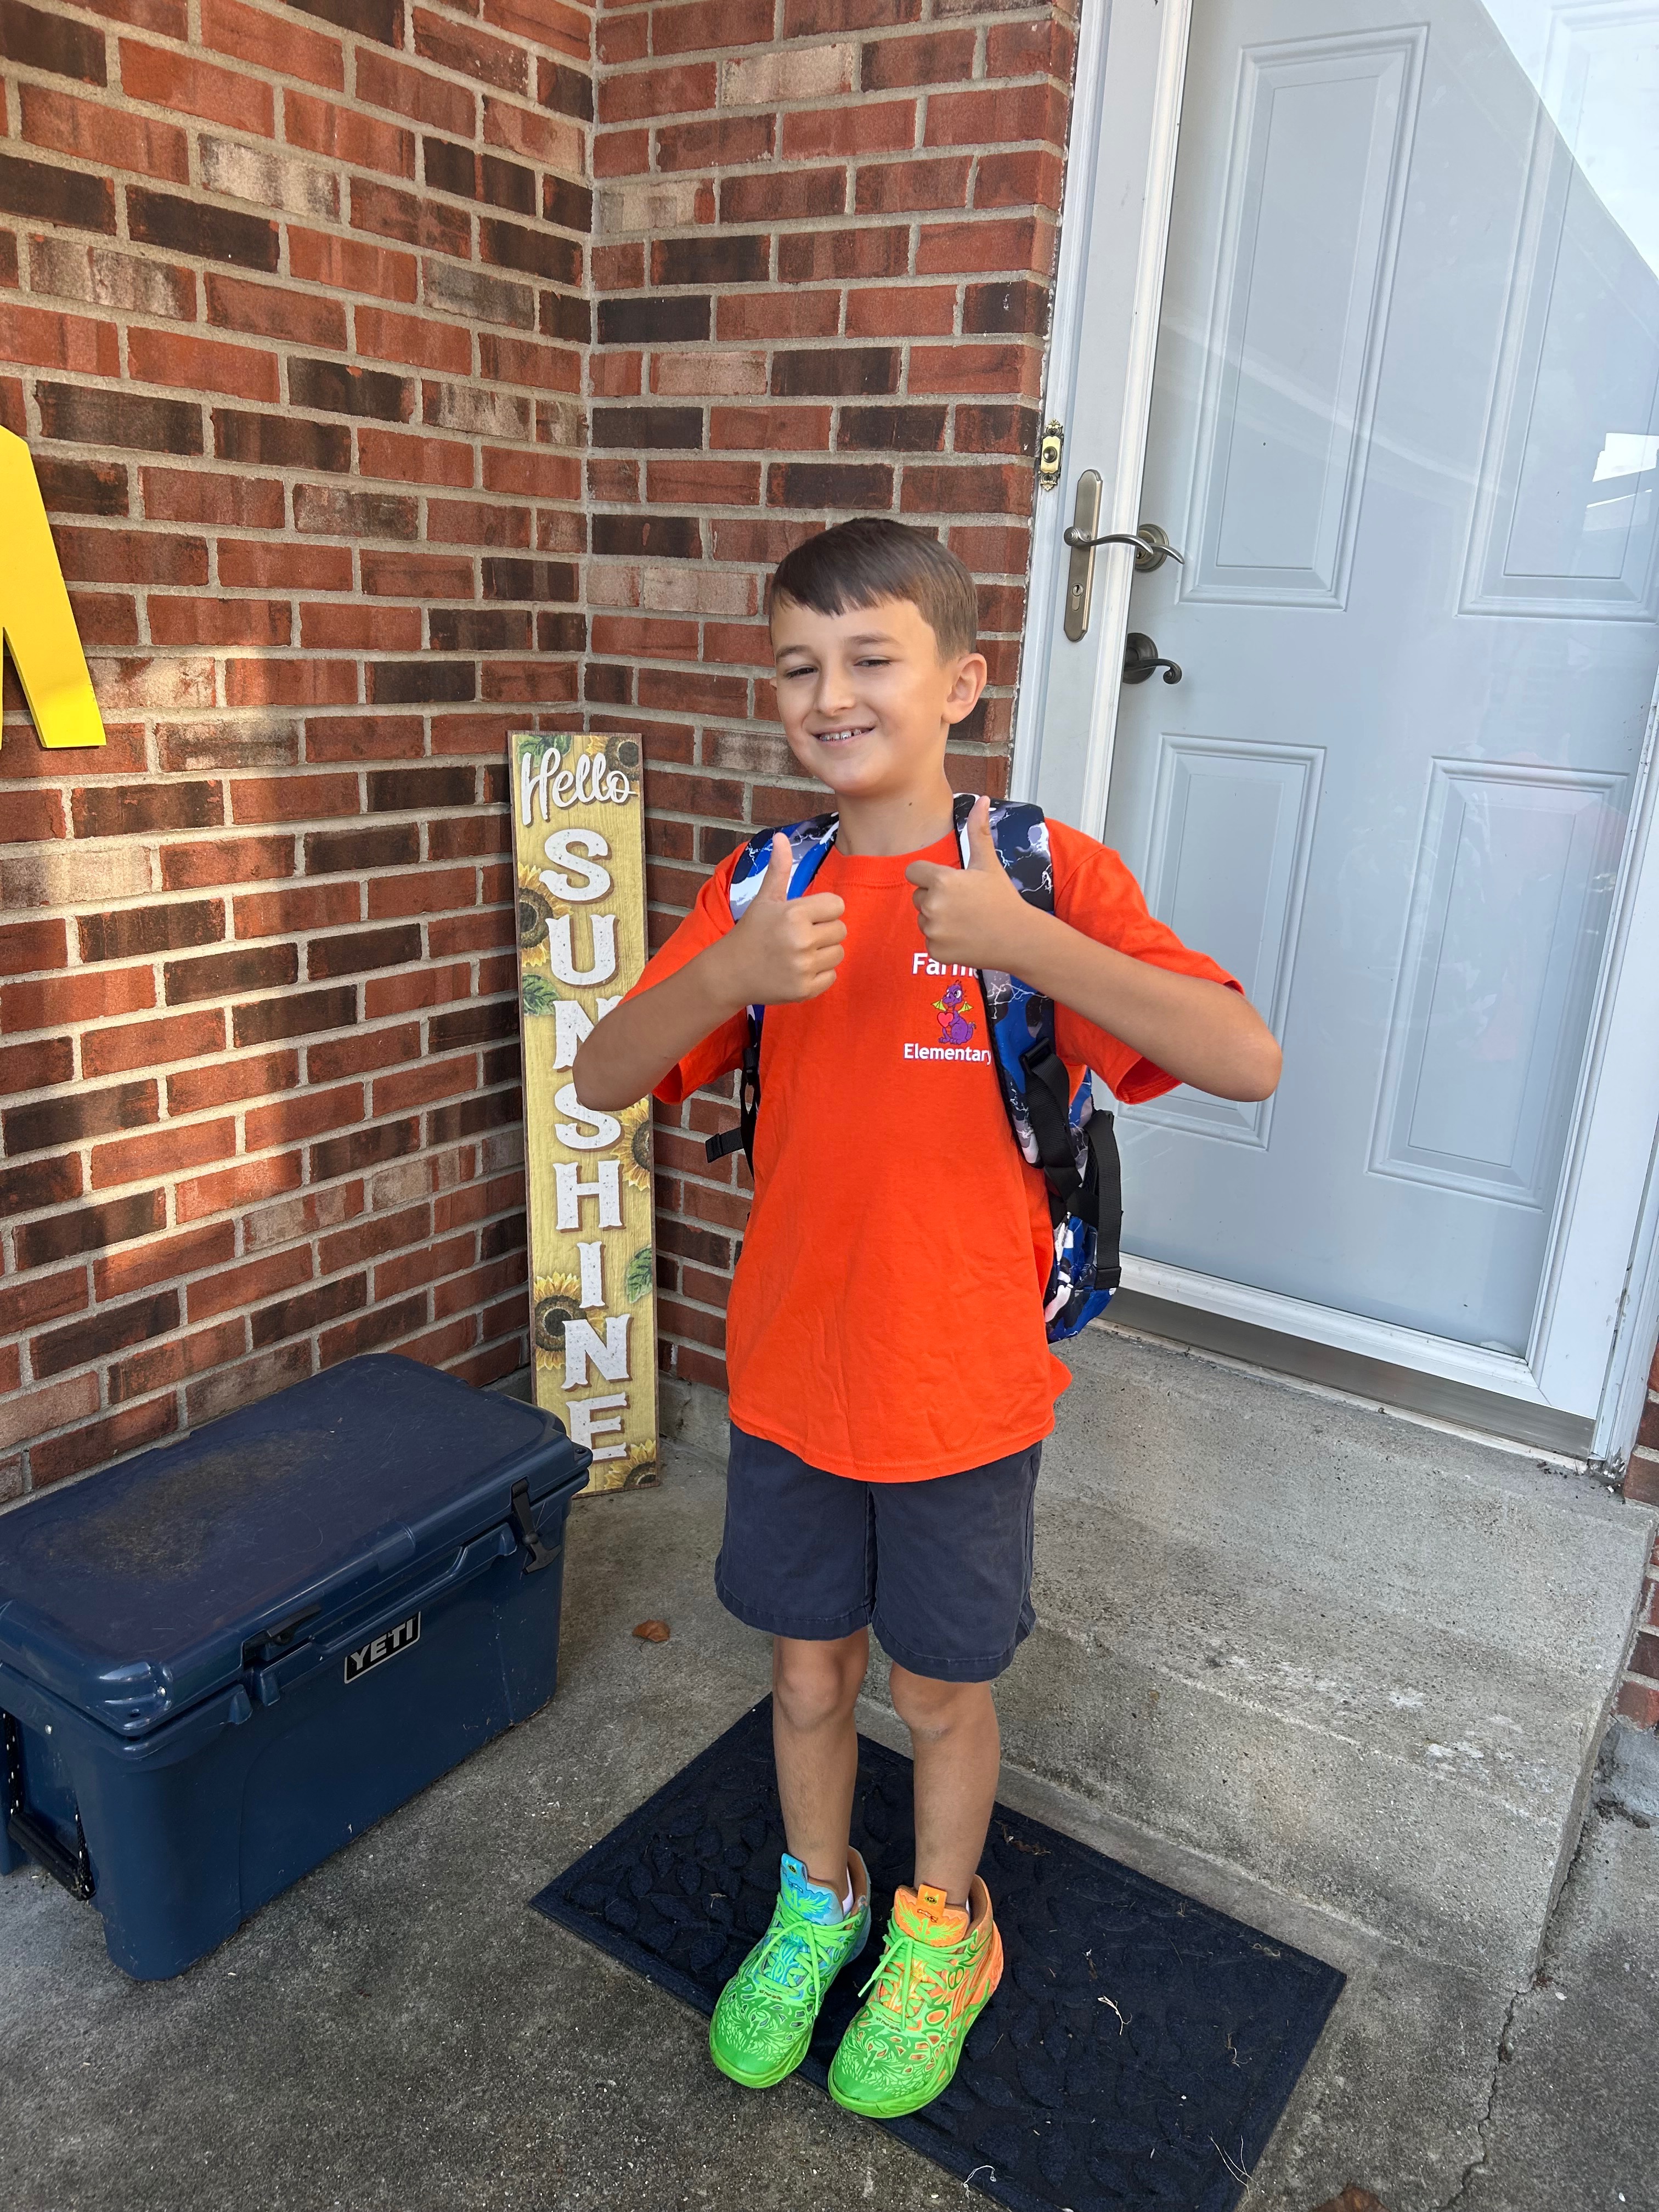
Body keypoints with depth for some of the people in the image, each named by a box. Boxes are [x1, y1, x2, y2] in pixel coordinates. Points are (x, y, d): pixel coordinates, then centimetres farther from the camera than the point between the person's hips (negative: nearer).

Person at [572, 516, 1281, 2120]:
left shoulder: (1044, 870, -12)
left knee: (940, 1686, 18)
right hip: (788, 1375, 3)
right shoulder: (767, 888, -2)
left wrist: (1030, 945, -33)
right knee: (807, 1668, 21)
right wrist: (724, 977, -26)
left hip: (962, 1387, -3)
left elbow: (1246, 1061, -22)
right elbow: (601, 1079, -7)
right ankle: (816, 1904, 50)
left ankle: (943, 1933, 47)